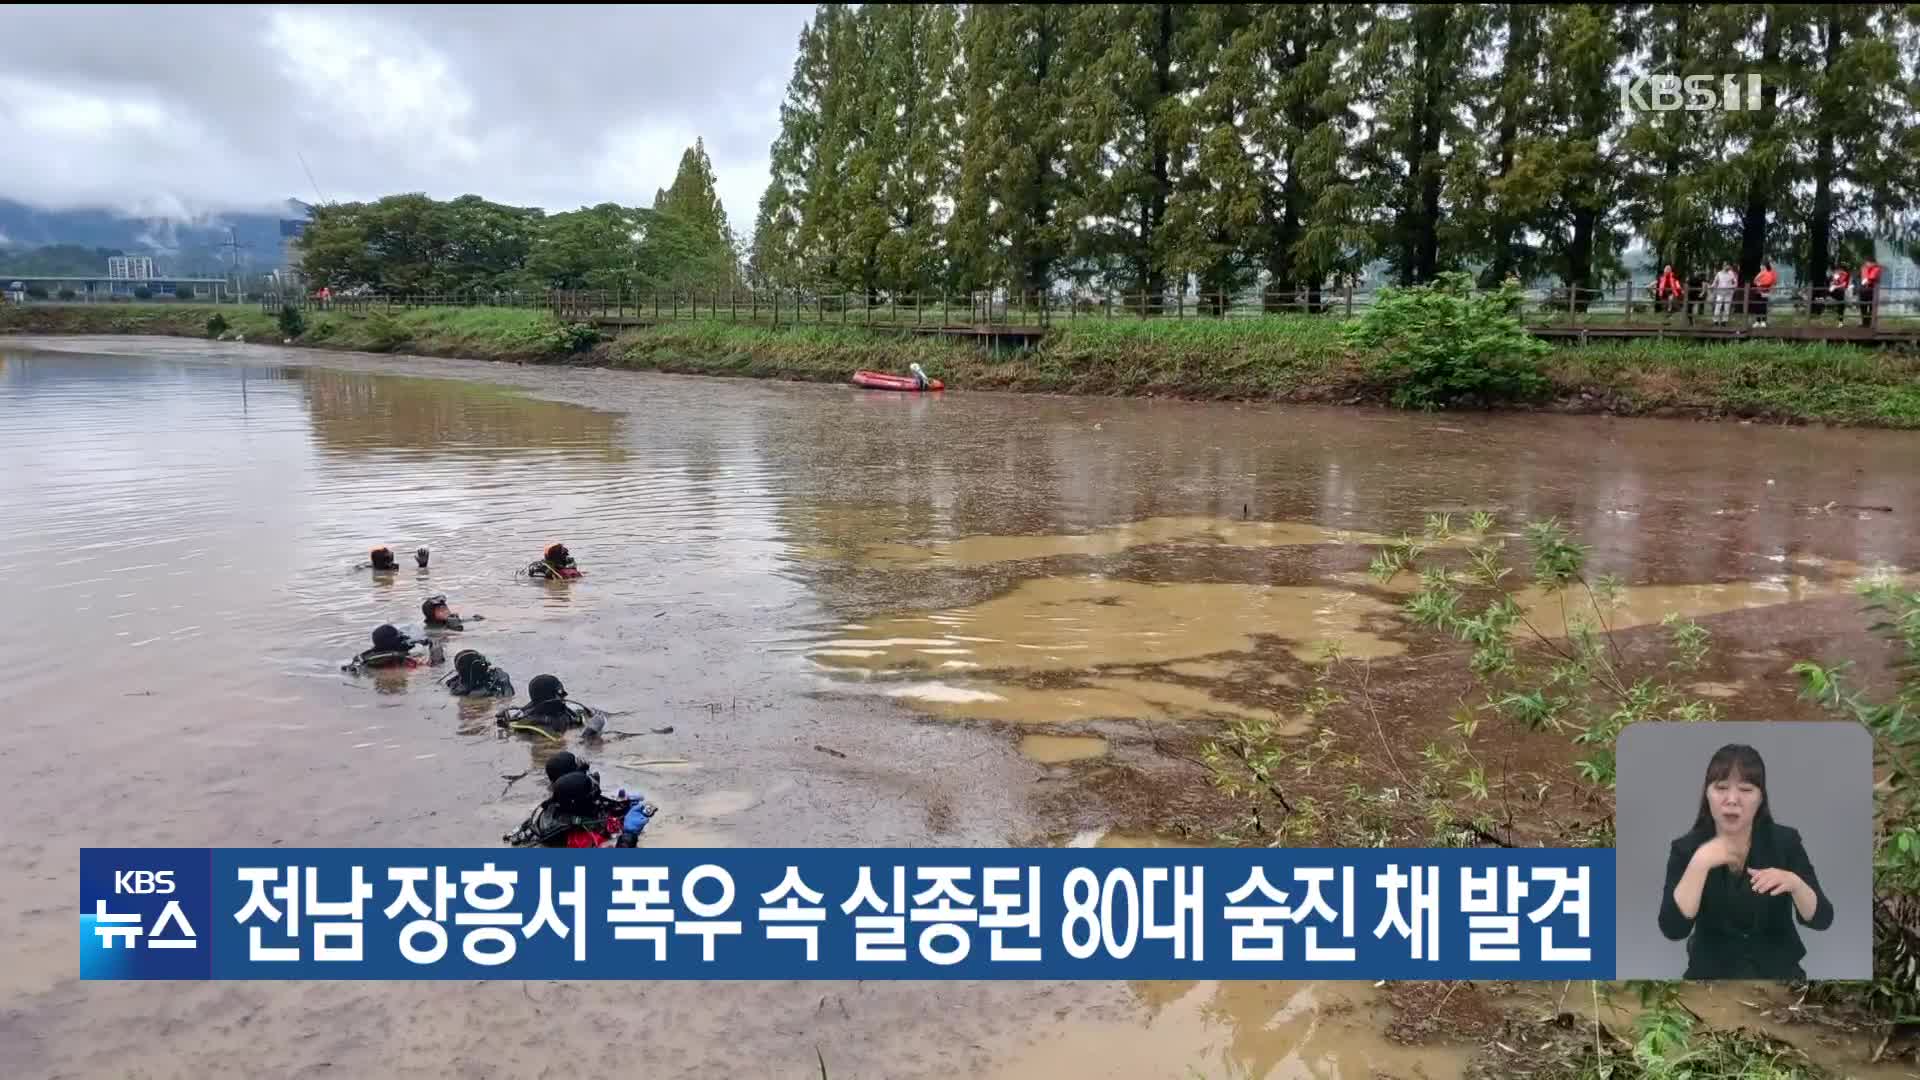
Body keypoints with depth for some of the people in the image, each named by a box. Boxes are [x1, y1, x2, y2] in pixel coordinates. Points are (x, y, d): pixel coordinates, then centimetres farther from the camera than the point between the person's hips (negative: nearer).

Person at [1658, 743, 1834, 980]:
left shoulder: (1785, 841, -2)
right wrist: (1700, 863, -24)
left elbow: (1822, 919, -6)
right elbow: (1672, 929, -16)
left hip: (1776, 969, 2)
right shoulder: (1686, 848, -6)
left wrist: (1794, 883, -25)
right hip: (1712, 971, -1)